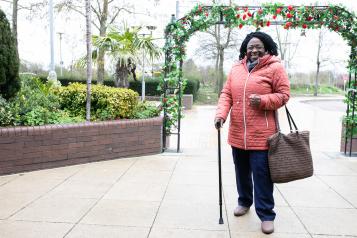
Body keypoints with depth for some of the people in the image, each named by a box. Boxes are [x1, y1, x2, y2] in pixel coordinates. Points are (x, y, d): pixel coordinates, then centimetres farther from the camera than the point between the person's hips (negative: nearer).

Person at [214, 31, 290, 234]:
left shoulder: (275, 67, -3)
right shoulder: (236, 69, 10)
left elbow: (284, 94, -4)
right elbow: (226, 94, 6)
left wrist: (263, 100, -21)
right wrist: (221, 114, -10)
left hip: (261, 133, -5)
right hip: (238, 132, 5)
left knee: (261, 174, -1)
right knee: (242, 171, 18)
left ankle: (266, 214, 12)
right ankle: (244, 201, 39)